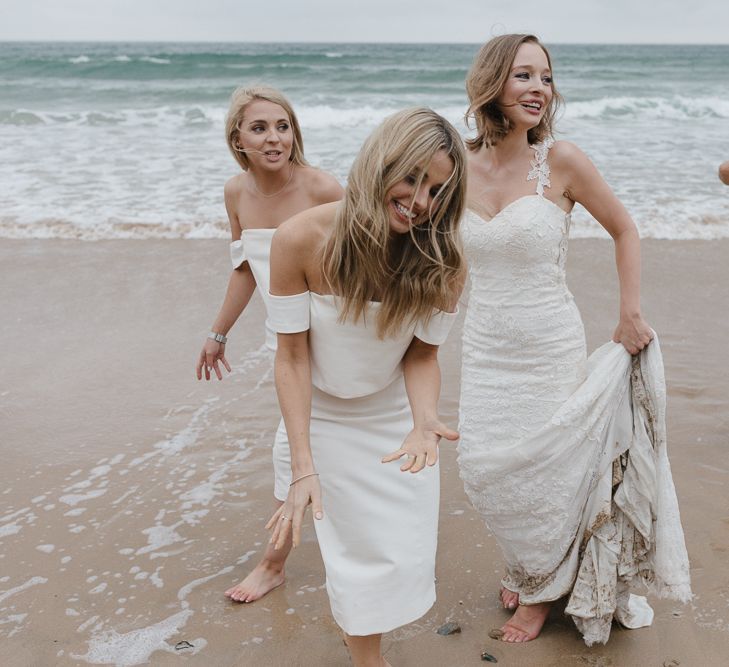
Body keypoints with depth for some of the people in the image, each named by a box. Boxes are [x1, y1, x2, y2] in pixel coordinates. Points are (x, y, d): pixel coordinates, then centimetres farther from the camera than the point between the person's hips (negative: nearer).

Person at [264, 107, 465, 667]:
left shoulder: (441, 262, -21)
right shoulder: (301, 241, -26)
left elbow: (422, 353, -11)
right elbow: (292, 356, -19)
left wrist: (425, 421, -32)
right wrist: (303, 467, -22)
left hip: (398, 417, 2)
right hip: (327, 417, -2)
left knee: (409, 551, 11)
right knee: (358, 549, 5)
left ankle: (362, 616, 47)